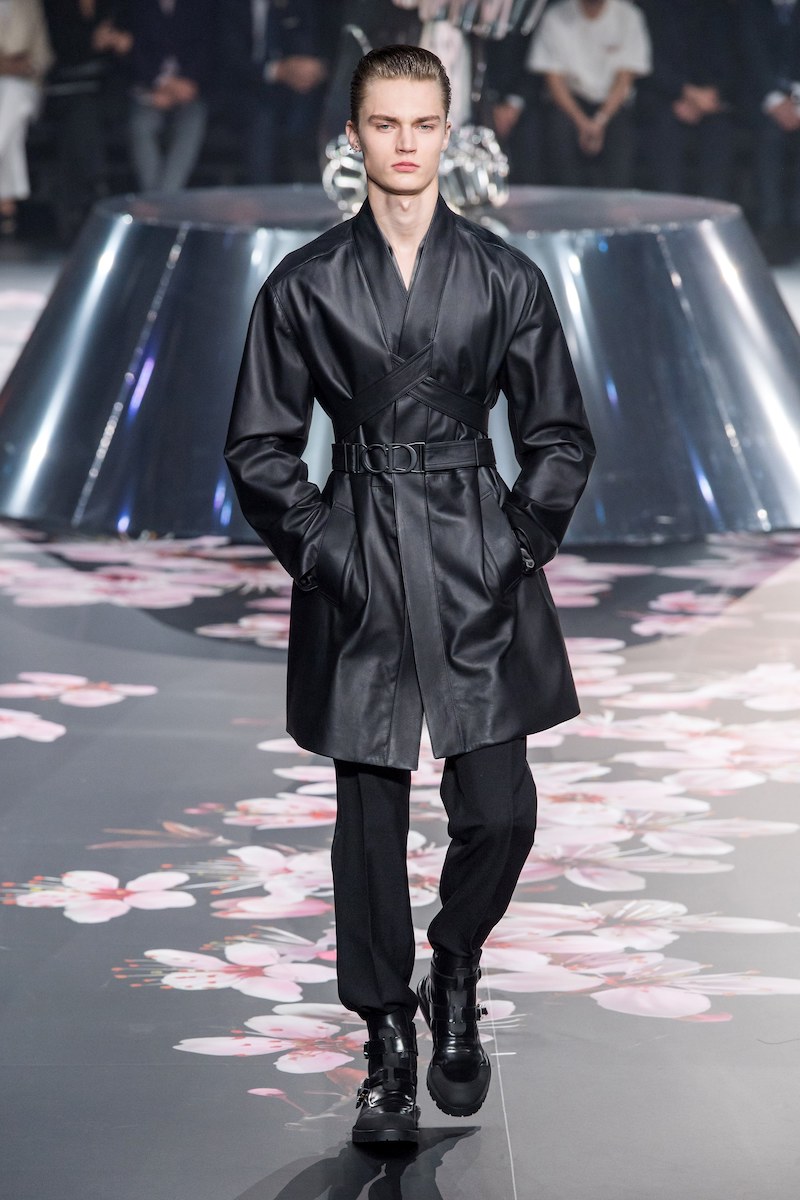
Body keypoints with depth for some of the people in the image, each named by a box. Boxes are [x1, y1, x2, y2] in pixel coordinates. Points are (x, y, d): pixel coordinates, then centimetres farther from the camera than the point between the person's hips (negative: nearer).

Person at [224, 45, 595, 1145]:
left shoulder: (505, 279, 4)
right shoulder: (304, 287, 3)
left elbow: (560, 437, 10)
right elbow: (260, 446, 7)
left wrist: (520, 544, 0)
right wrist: (321, 550, -2)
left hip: (481, 568, 0)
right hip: (361, 576, 0)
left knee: (500, 813, -4)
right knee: (369, 819, 3)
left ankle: (454, 978, 25)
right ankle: (388, 1043, 16)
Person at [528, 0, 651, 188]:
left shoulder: (628, 16, 1)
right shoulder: (555, 19, 2)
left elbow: (624, 79, -1)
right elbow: (553, 79, -2)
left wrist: (600, 121, -17)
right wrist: (582, 122, -17)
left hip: (613, 104, 0)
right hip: (570, 103, 0)